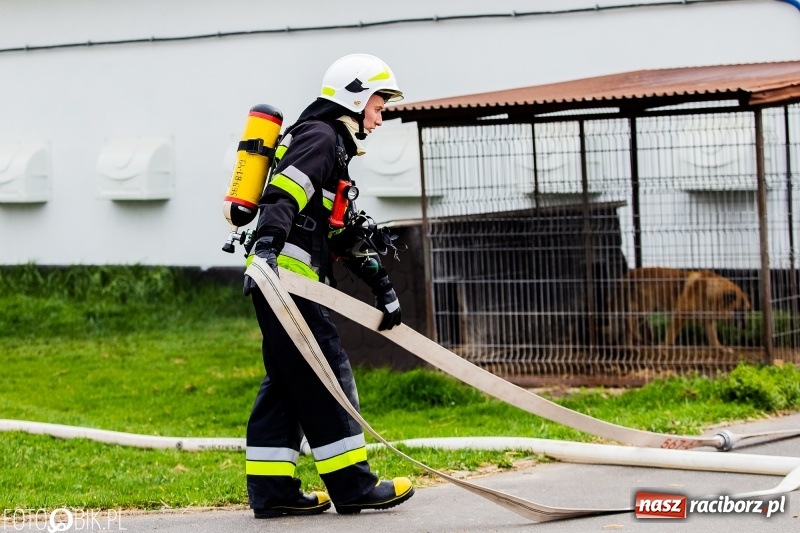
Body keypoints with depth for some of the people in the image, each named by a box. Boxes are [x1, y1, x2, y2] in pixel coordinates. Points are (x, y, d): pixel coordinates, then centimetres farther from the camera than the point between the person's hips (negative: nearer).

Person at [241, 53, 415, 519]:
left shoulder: (334, 144, 27)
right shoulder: (320, 136, -5)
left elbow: (347, 234, 28)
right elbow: (283, 193, -22)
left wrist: (382, 285, 25)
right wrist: (269, 243, -37)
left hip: (287, 282, 11)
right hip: (286, 274, -11)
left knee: (286, 383, 9)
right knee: (327, 374, -7)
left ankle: (272, 488, 8)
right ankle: (352, 484, -5)